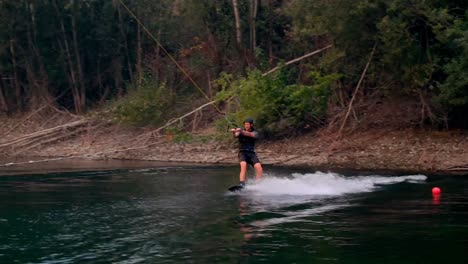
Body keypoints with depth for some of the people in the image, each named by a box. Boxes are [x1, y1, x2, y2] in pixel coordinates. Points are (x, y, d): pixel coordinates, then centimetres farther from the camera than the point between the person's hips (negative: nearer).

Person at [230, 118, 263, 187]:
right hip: (242, 152, -2)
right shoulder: (240, 131, 5)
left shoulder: (255, 133, 5)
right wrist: (233, 132, -44)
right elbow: (235, 135, -18)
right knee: (243, 166, -30)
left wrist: (241, 131, -38)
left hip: (251, 153, 2)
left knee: (259, 169, -16)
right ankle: (241, 184, -39)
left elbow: (250, 135, -20)